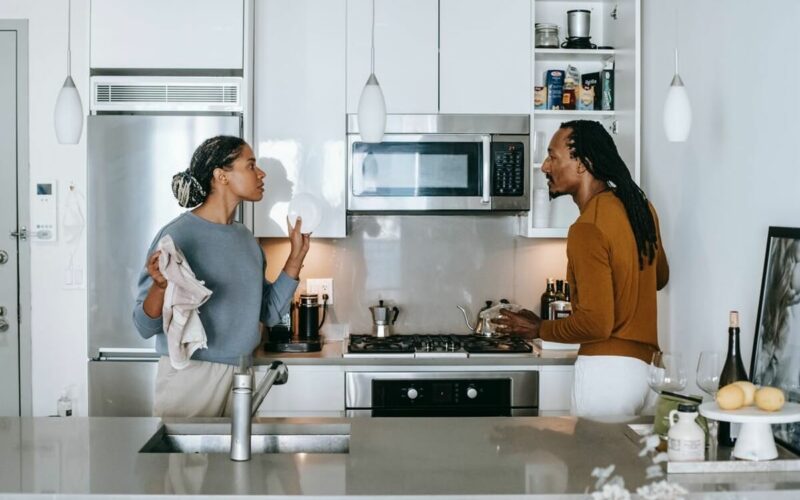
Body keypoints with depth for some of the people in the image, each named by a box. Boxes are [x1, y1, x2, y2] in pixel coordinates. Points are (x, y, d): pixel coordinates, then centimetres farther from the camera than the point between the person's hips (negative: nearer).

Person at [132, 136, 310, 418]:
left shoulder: (246, 238, 8)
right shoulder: (178, 235, -13)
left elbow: (270, 312, 11)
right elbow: (146, 326, -13)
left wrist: (296, 256, 5)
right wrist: (160, 286, -33)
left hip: (240, 374, 6)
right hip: (190, 376, -6)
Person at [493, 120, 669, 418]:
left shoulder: (588, 229, -19)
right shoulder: (640, 206, 7)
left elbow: (596, 323, -21)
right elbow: (660, 277, 23)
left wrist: (540, 329, -7)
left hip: (607, 369, -8)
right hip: (645, 366, 9)